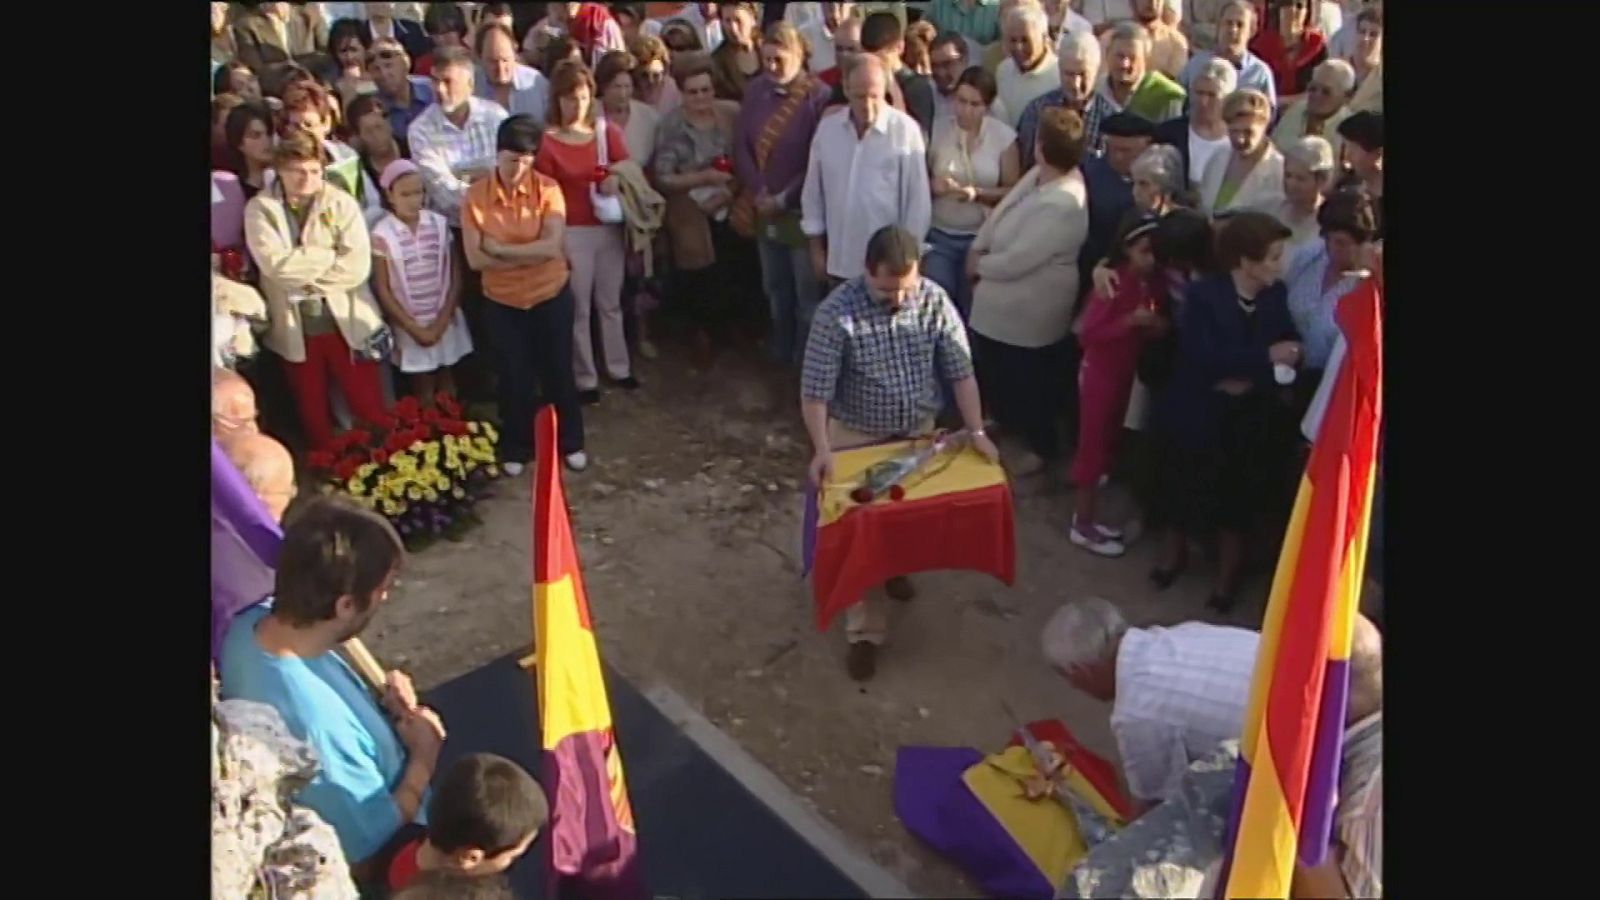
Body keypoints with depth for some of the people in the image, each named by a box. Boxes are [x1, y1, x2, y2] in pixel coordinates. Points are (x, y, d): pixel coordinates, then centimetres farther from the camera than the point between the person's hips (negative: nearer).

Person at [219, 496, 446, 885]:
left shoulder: (251, 623, -19)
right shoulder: (316, 724, -43)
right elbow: (370, 860, -28)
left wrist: (383, 712, -12)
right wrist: (423, 759, -18)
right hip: (396, 857, -7)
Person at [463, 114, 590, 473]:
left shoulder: (548, 189, -12)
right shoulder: (475, 196, -12)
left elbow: (553, 246, -23)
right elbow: (475, 259, -18)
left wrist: (500, 249, -20)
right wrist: (532, 254, -21)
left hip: (552, 296, 0)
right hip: (501, 303, 0)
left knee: (558, 371, 13)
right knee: (514, 377, 11)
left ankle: (570, 443, 31)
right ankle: (516, 449, 30)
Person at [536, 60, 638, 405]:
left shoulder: (608, 131, 2)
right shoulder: (545, 141, -8)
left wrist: (617, 180, -21)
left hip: (609, 228, 4)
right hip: (573, 233, -4)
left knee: (611, 302, 16)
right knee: (578, 308, 6)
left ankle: (619, 368, 30)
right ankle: (584, 379, 16)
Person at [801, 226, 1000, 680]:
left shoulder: (934, 300, -15)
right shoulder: (837, 312, -25)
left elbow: (960, 371, -8)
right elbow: (815, 390, -22)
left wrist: (976, 430, -14)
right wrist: (821, 449, -30)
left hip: (918, 431, 4)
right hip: (857, 438, -3)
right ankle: (865, 631, 13)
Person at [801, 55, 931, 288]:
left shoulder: (906, 130, -11)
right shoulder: (827, 128, 2)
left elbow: (918, 198, -7)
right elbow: (813, 192, 9)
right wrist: (816, 247, 9)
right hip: (840, 262, 4)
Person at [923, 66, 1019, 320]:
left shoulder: (1004, 136, -5)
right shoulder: (937, 130, -4)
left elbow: (1013, 191, -4)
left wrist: (978, 193, -20)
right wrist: (932, 185, -20)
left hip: (982, 238, 0)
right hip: (939, 236, 0)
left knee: (974, 309, 9)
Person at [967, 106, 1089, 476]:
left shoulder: (1060, 205, -34)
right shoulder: (1040, 175, -4)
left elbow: (1015, 261, -30)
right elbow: (1002, 211, 6)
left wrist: (980, 265, -13)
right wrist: (977, 249, -6)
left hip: (1029, 309, -9)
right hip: (1007, 302, 9)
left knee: (1027, 380, 11)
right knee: (996, 370, 27)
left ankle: (1044, 446, 34)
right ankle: (1006, 419, 53)